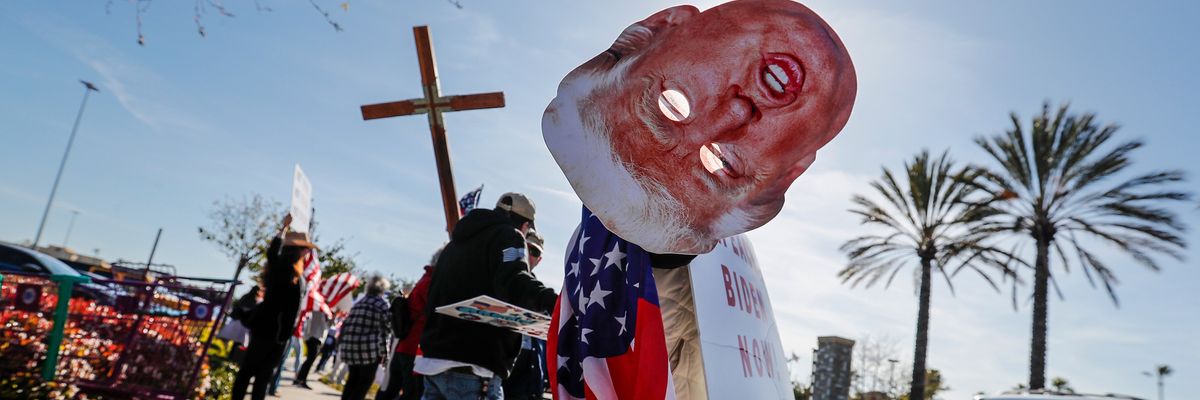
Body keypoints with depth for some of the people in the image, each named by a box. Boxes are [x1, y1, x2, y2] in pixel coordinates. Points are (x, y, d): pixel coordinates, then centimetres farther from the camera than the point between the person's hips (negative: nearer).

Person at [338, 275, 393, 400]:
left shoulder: (358, 303, 19)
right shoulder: (381, 303, 0)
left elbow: (346, 324, 19)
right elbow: (386, 326, -6)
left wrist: (342, 343, 24)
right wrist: (384, 351, -1)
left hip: (349, 347, 6)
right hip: (368, 348, -6)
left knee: (352, 379, 18)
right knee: (365, 382, 2)